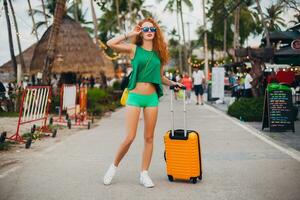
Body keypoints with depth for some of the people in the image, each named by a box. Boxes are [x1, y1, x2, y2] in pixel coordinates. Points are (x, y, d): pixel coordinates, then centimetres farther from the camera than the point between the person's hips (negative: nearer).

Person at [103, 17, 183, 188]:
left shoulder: (158, 53, 11)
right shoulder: (134, 49, 1)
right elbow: (110, 43, -13)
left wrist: (173, 83, 14)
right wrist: (130, 34, -5)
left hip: (152, 98, 4)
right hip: (135, 96, -4)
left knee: (149, 137, 6)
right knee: (130, 137, -7)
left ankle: (144, 174, 15)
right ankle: (114, 166, 15)